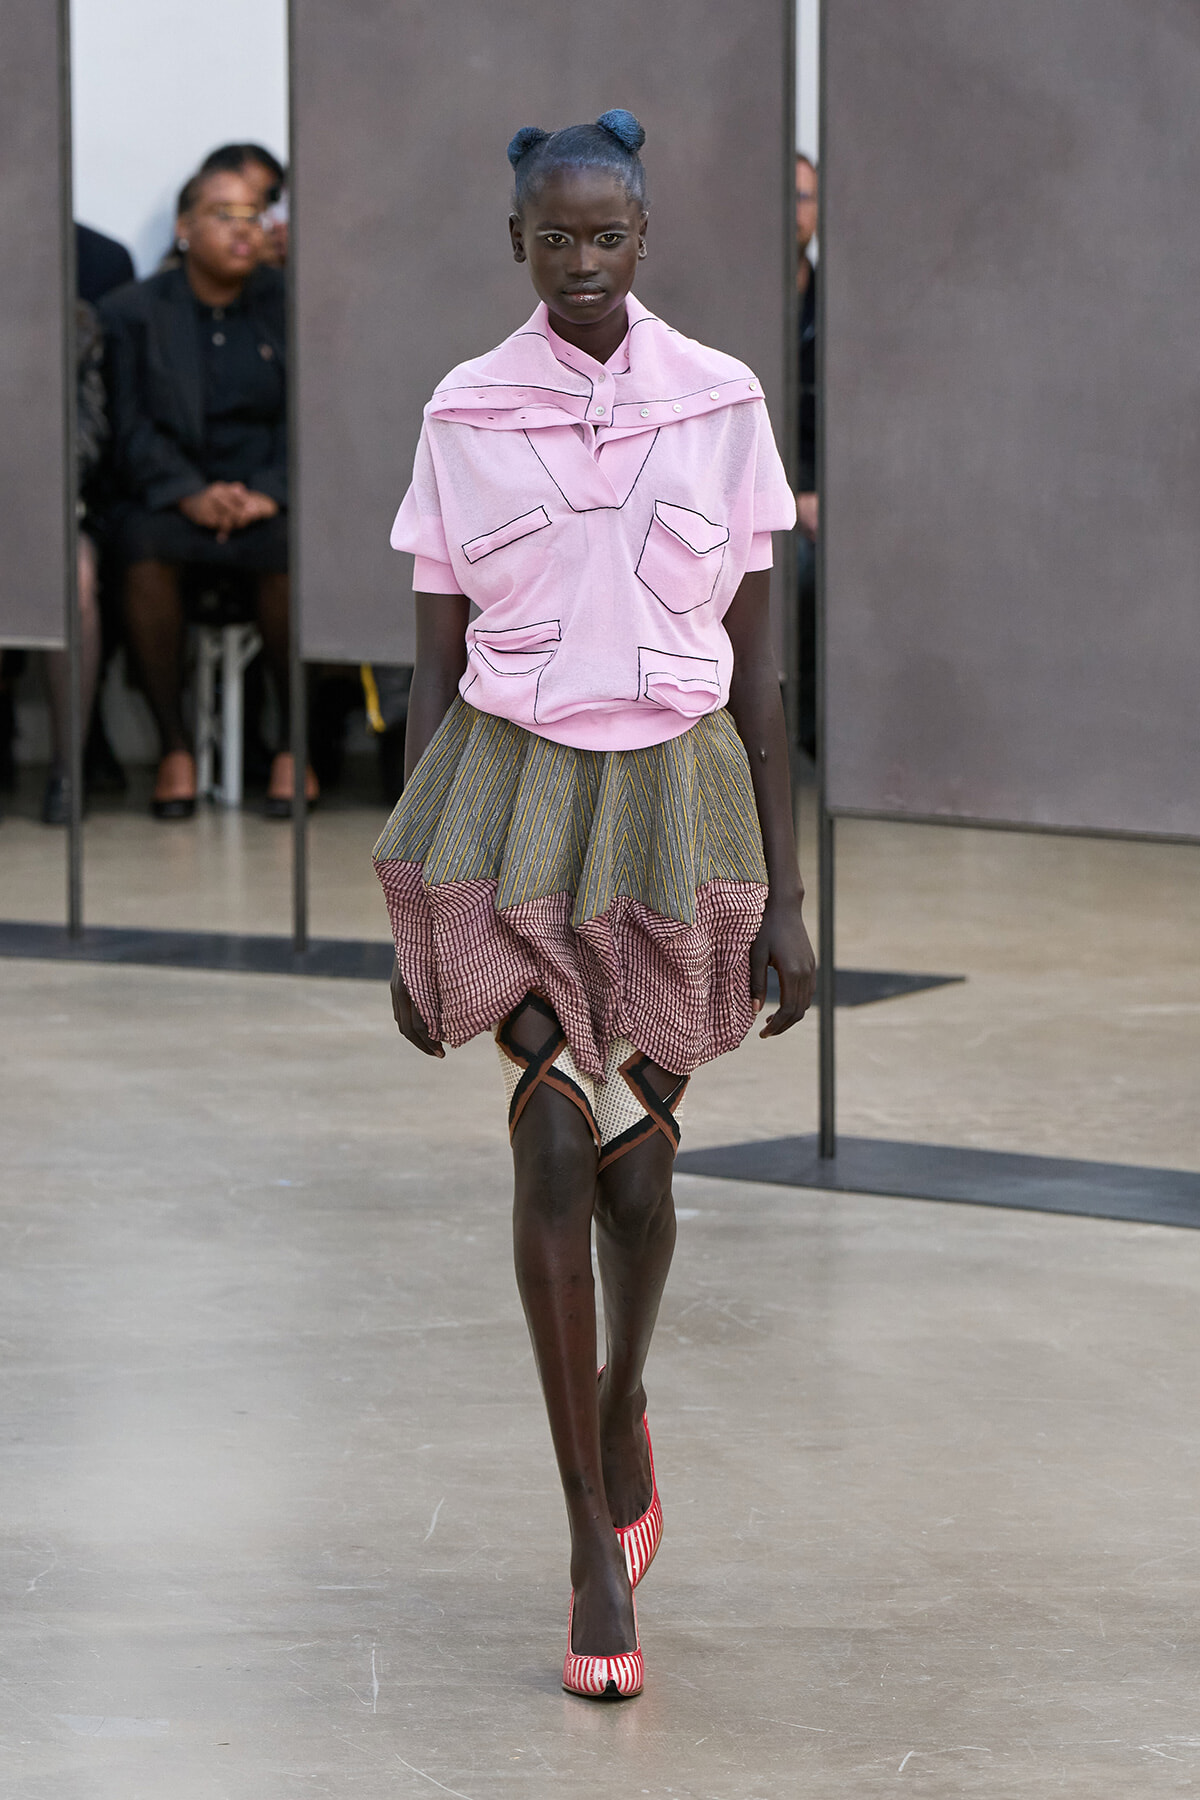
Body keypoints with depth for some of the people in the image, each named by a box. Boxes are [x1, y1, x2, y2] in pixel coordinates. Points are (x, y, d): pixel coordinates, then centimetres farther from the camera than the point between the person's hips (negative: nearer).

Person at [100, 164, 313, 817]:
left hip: (269, 493, 0)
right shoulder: (132, 311, 9)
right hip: (170, 493, 0)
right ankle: (174, 747, -22)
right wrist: (191, 494, -18)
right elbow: (133, 428, -1)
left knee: (291, 549, -34)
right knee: (145, 548, -34)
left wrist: (267, 491, -16)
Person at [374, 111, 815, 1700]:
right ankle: (596, 1545, -2)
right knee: (558, 1149, -11)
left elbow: (757, 664, 2)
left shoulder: (721, 405, -1)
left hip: (674, 804, 1)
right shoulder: (465, 417, -1)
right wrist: (412, 916, 2)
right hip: (511, 797, -1)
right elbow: (436, 670, 3)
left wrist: (783, 896, 0)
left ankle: (622, 1405, 42)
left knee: (640, 1164, 9)